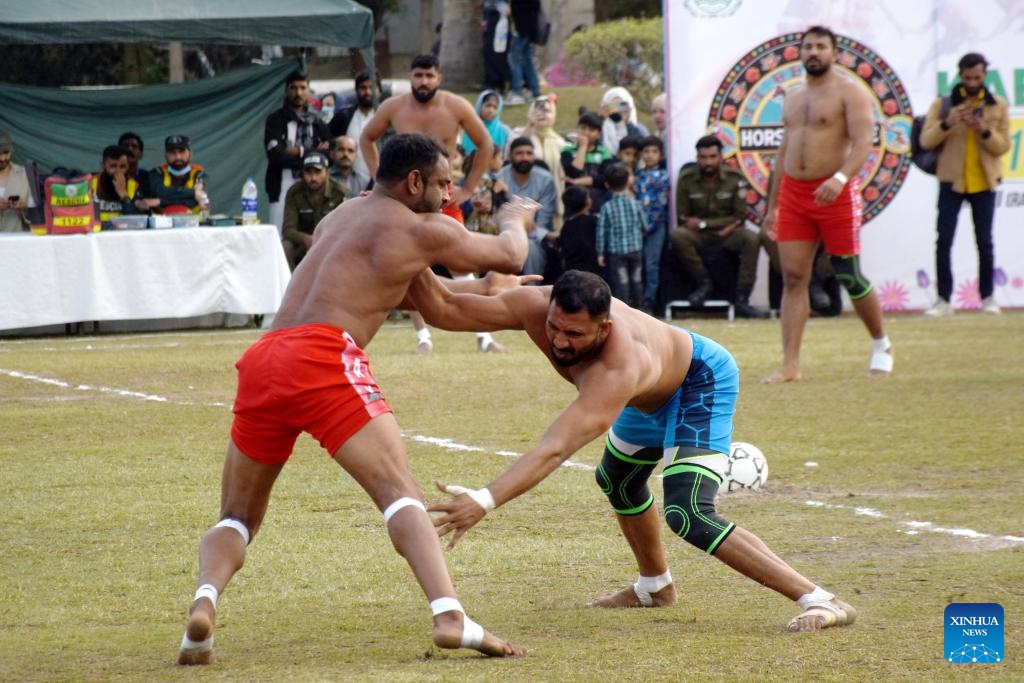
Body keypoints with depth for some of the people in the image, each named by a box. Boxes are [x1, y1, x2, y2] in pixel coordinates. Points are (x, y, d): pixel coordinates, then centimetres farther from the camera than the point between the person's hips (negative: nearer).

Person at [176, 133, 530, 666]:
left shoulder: (340, 216, 31)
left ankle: (205, 598, -15)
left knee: (237, 518, 15)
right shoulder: (421, 230, 10)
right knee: (398, 491, -11)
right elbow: (509, 257, 21)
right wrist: (514, 219, 45)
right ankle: (450, 617, -29)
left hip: (263, 360, 6)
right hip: (322, 357, -6)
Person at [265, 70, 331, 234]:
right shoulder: (275, 120, 4)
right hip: (283, 186, -3)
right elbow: (275, 155, -10)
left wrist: (297, 152, -9)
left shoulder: (316, 121, 14)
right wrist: (308, 153, -6)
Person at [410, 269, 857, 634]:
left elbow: (554, 450, -56)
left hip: (701, 382, -9)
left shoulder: (617, 371, -47)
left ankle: (819, 601, -23)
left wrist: (485, 501, -66)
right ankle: (654, 587, 56)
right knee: (618, 482, 29)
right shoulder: (535, 307, -29)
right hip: (654, 391, 9)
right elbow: (447, 309, -26)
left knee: (687, 516, -25)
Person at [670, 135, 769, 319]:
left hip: (728, 233, 0)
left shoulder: (735, 178, -5)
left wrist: (703, 223, -13)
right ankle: (703, 281, -12)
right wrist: (721, 226, -14)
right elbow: (683, 218, -4)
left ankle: (741, 300, -27)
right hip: (699, 235, 0)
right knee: (677, 236, -33)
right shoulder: (686, 179, -5)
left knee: (752, 239, -31)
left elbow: (740, 217, -5)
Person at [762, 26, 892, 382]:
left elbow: (863, 142, -16)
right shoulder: (793, 98, 17)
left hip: (836, 192, -5)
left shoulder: (849, 92, -4)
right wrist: (772, 206, 19)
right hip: (793, 192, 6)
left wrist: (841, 178, -33)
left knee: (850, 277, 1)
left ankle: (881, 346, 23)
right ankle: (790, 364, -7)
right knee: (793, 277, -4)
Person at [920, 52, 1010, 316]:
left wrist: (984, 131, -18)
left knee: (985, 242, 4)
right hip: (951, 182, 0)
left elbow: (1003, 145, 0)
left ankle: (988, 297, 13)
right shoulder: (943, 104, 1)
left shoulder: (998, 106, 4)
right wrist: (946, 123, -22)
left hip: (983, 183, 0)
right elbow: (926, 141, -4)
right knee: (944, 241, -5)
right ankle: (944, 300, -1)